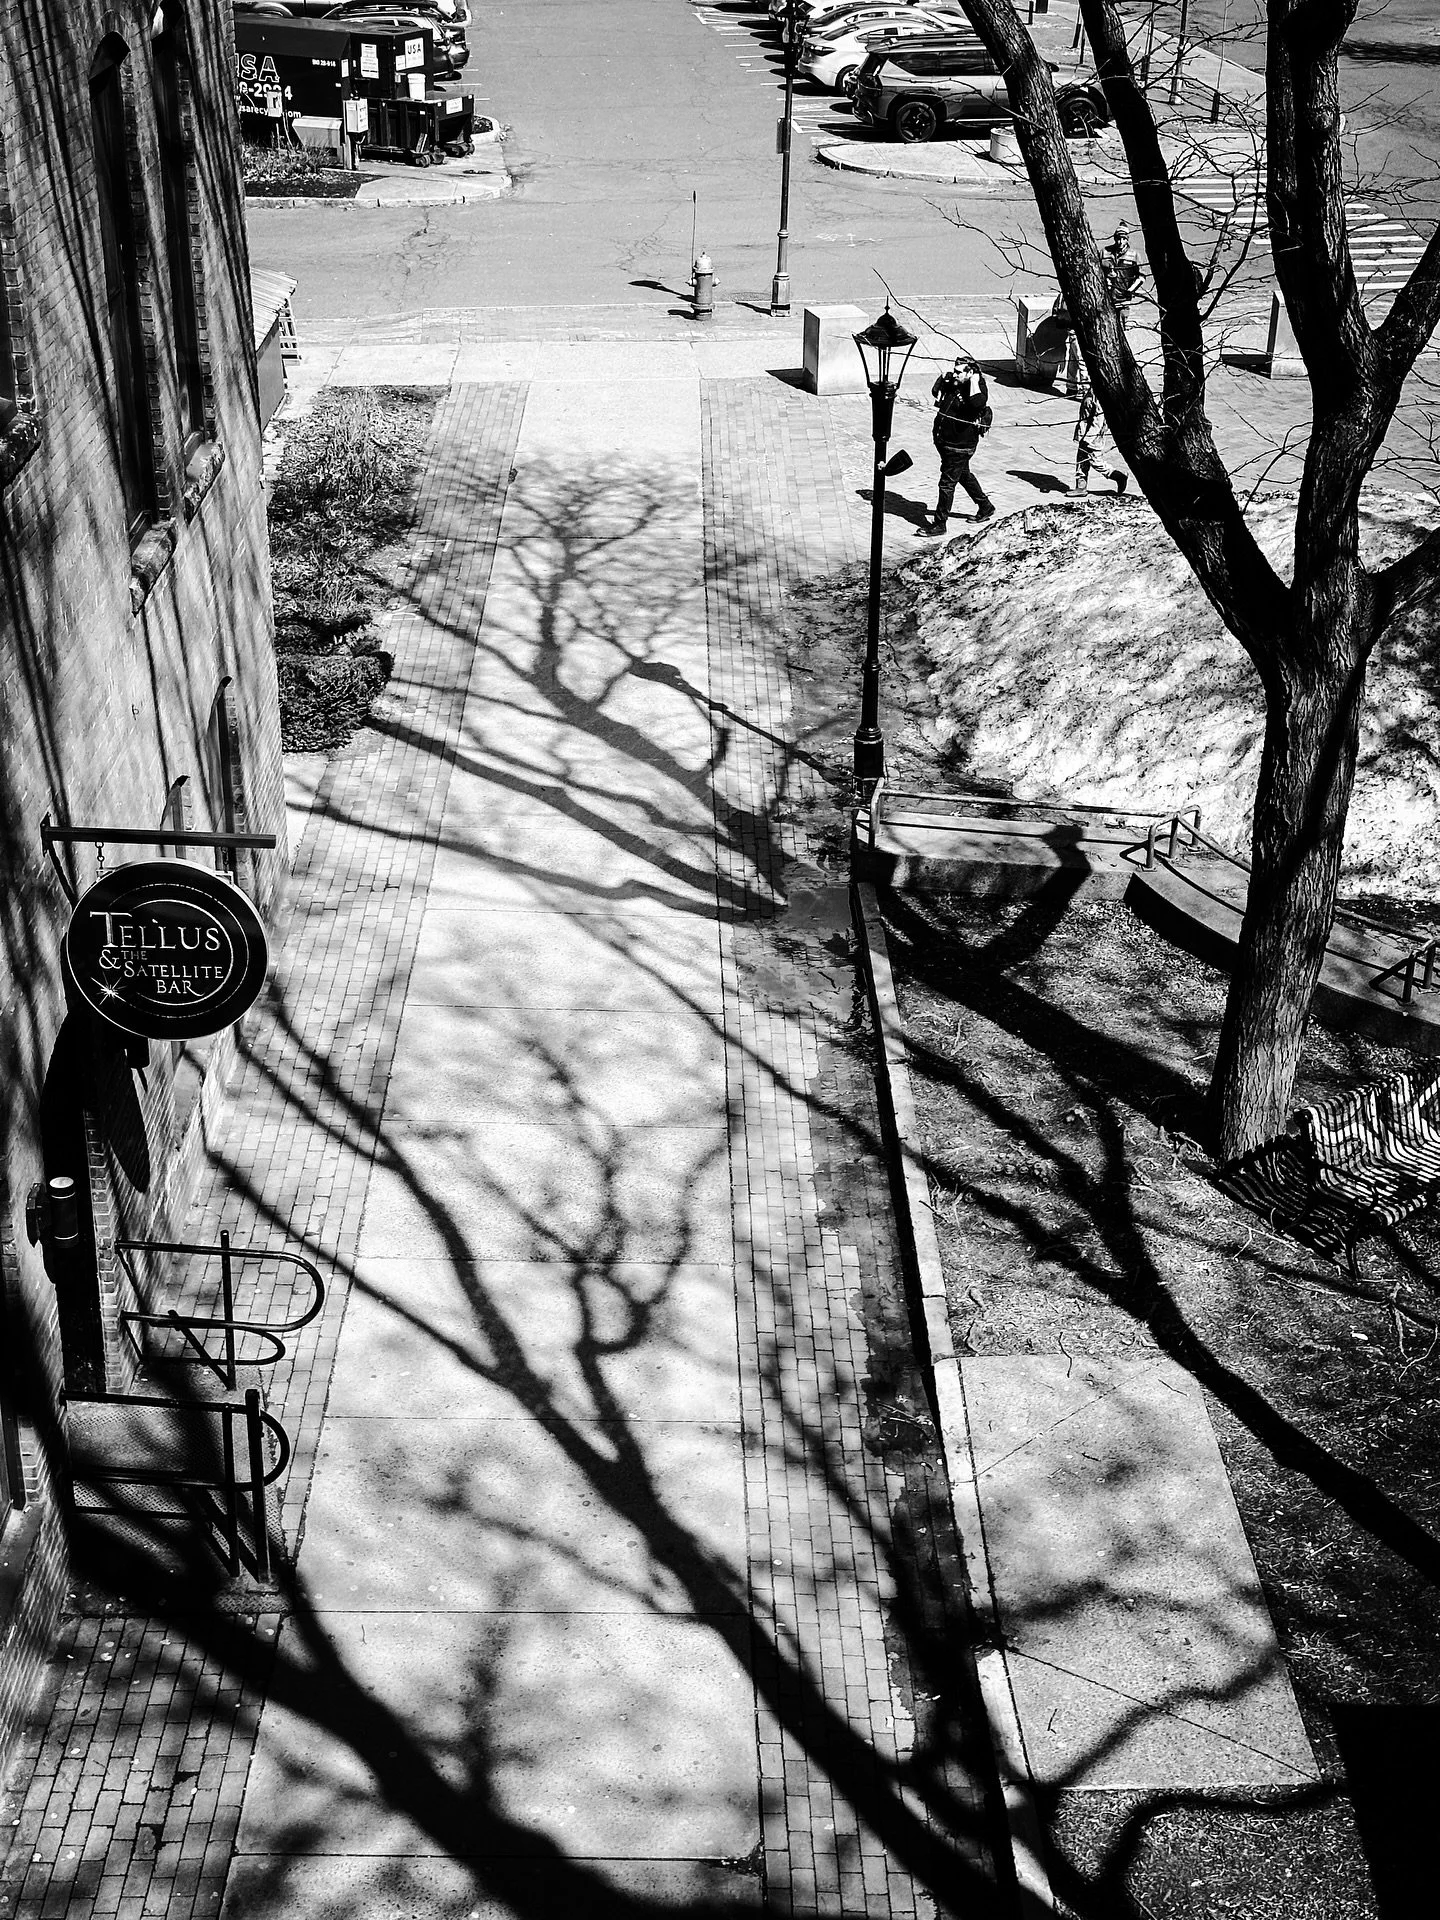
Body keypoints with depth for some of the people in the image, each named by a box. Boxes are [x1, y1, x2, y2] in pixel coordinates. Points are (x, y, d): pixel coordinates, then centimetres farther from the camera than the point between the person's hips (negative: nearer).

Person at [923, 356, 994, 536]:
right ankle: (985, 506, 43)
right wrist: (943, 376, 5)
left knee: (947, 483, -4)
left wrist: (974, 380, -32)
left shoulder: (978, 389, -19)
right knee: (963, 475, 25)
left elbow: (977, 403, -44)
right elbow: (935, 393, 21)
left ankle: (939, 524, 5)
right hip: (944, 442, 9)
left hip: (960, 446, -9)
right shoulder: (953, 385, 3)